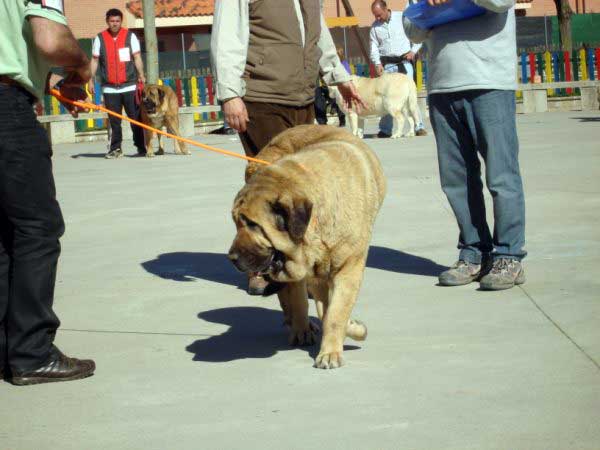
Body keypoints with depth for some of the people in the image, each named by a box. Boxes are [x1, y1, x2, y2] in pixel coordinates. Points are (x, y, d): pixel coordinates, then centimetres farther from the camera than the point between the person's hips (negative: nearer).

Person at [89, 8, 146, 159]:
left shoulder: (130, 36, 6)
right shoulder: (100, 38, 8)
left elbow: (137, 57, 2)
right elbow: (94, 60, 11)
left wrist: (141, 74, -12)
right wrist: (91, 79, 2)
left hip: (129, 85, -1)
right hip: (109, 88, 1)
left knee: (135, 118, -2)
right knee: (114, 121, 2)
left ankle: (141, 148, 4)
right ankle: (115, 149, 9)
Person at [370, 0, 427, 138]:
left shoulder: (402, 17, 0)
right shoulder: (375, 26, 8)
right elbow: (374, 48, 7)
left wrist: (414, 50, -7)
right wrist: (378, 63, -7)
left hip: (405, 60, -3)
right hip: (387, 63, 3)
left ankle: (419, 127, -9)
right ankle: (385, 130, 7)